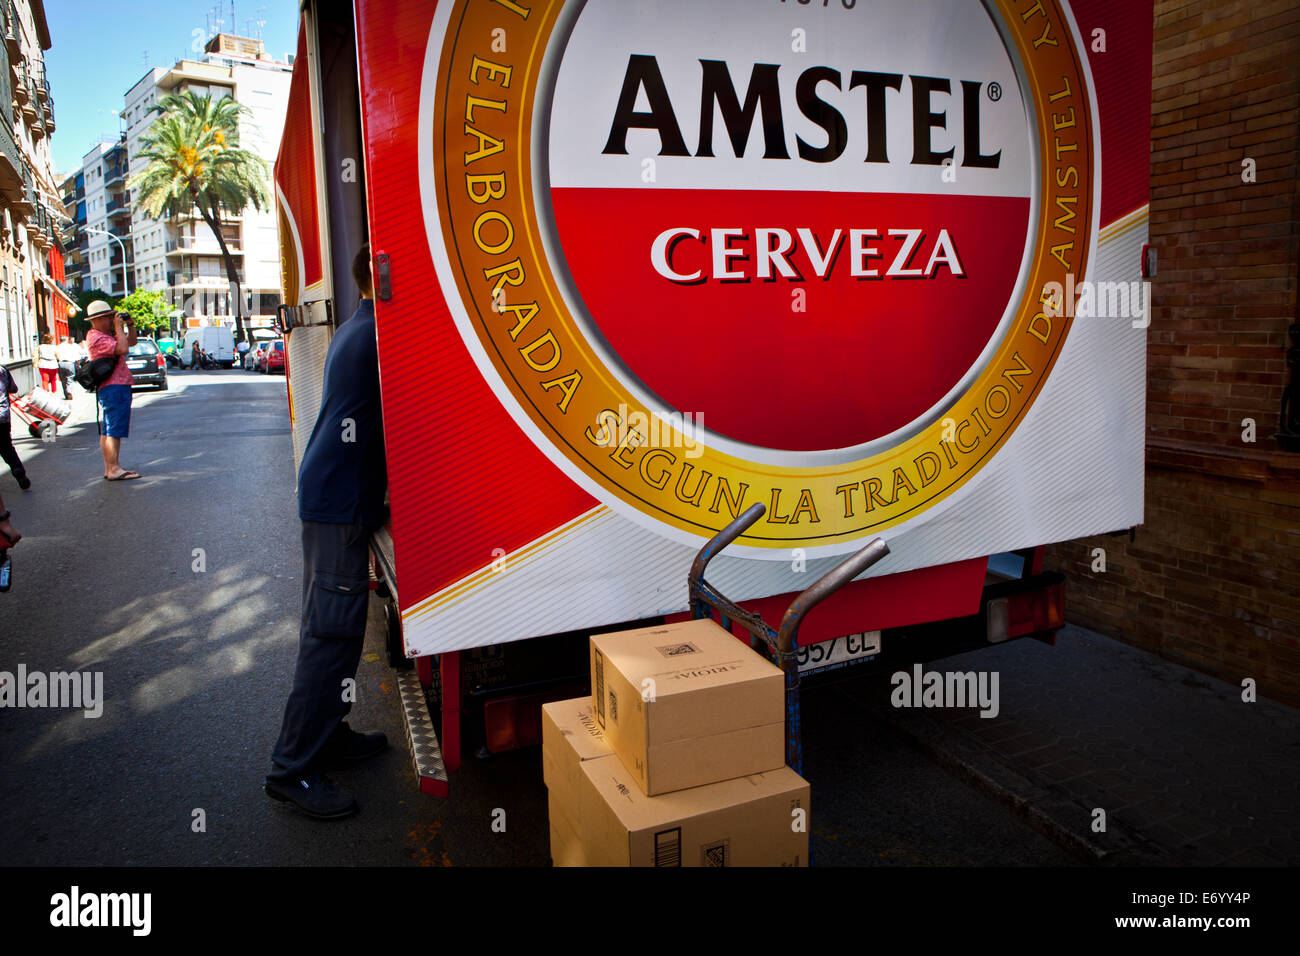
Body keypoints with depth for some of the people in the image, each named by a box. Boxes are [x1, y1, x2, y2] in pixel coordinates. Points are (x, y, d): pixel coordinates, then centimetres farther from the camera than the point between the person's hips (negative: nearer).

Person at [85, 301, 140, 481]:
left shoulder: (108, 335, 19)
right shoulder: (96, 338, -12)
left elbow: (132, 341, 29)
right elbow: (123, 349, -23)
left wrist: (129, 325, 14)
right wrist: (119, 327, -12)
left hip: (118, 386, 11)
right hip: (114, 387, -11)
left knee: (107, 430, 12)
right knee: (115, 430, -12)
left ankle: (109, 469, 16)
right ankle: (114, 469, -14)